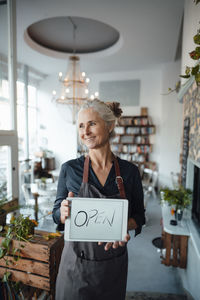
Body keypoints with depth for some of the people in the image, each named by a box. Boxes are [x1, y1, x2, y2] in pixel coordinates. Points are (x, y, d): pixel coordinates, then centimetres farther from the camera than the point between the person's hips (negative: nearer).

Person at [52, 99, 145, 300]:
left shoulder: (130, 171, -9)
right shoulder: (69, 169, -10)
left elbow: (139, 216, 0)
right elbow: (57, 214, -1)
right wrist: (64, 212, -23)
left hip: (114, 263, 1)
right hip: (76, 262, 0)